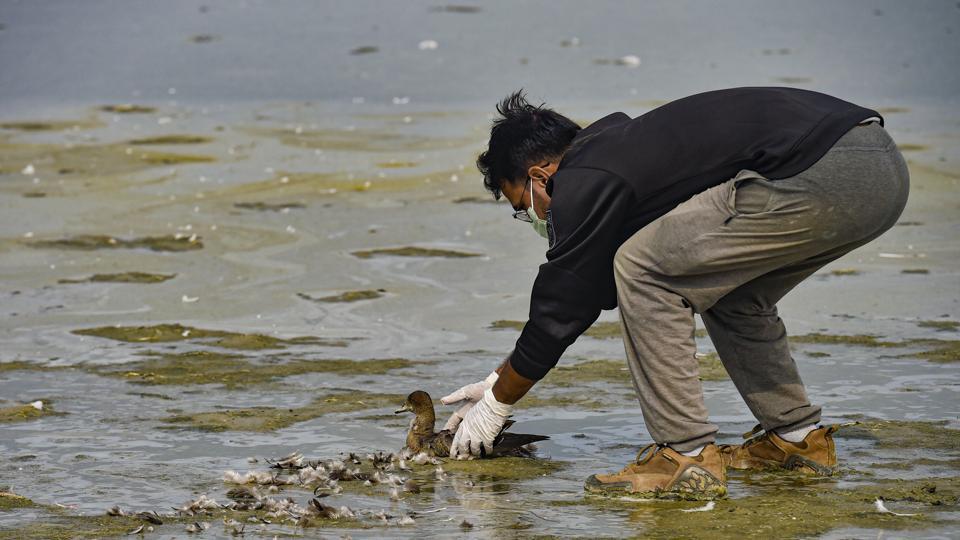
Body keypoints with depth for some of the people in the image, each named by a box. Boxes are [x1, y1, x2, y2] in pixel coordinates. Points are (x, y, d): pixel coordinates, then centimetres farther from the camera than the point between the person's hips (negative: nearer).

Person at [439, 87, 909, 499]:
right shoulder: (616, 146, 27)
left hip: (822, 176, -10)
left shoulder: (585, 185, -1)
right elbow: (592, 292, 36)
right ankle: (796, 437, 29)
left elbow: (558, 312, 5)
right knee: (731, 293, 28)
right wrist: (500, 379, 41)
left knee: (645, 270, -1)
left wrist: (496, 405, 20)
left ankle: (686, 454, 0)